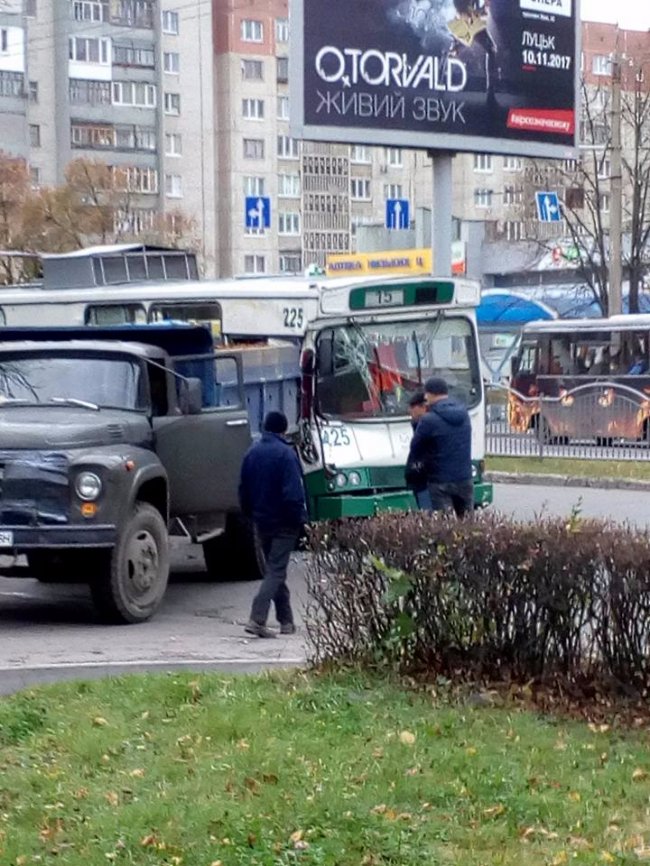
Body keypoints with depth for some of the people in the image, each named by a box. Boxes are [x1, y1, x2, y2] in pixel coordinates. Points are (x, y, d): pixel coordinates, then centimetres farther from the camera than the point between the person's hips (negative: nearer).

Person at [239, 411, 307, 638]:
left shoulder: (252, 452, 6)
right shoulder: (285, 453, -14)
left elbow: (244, 489, 12)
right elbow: (293, 492, -19)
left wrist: (251, 515, 20)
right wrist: (300, 519, -11)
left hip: (262, 522, 7)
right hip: (283, 523, -7)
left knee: (275, 570, 15)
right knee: (276, 571, -6)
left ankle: (286, 621, 19)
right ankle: (257, 619, -18)